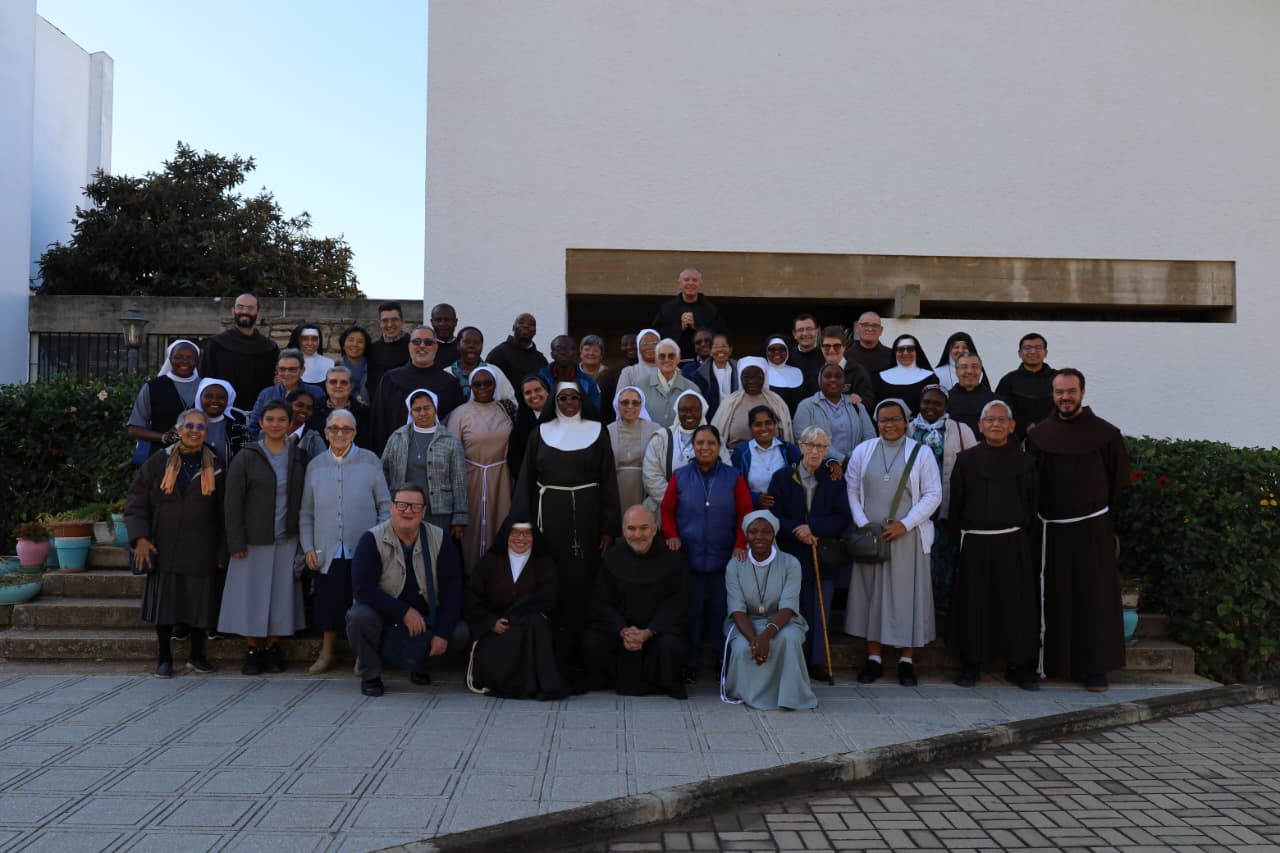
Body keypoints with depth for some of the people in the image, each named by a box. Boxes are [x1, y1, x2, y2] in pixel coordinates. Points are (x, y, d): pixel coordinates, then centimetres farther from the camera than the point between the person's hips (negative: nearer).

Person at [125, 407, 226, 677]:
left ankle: (196, 655, 23)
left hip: (201, 551, 0)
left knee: (200, 602, 5)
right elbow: (136, 502, 2)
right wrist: (140, 538, -9)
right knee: (163, 602, 4)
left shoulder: (215, 467, 3)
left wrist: (222, 552, 2)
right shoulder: (158, 463, 1)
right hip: (164, 549, 0)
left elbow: (224, 513, 6)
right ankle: (164, 657, 20)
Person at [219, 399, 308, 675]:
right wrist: (236, 542, -8)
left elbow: (305, 500, 10)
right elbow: (232, 502, -3)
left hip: (287, 541, 2)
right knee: (251, 595, 0)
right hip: (254, 541, -2)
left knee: (281, 596, 4)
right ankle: (252, 651, 12)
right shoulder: (246, 457, -1)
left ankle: (273, 649, 16)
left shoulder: (299, 458, 6)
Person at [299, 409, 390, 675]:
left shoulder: (370, 461, 2)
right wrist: (308, 547, 4)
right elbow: (306, 513, 13)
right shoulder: (315, 466, 9)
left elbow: (385, 505, 4)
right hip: (328, 552, 2)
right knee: (328, 603, 5)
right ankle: (326, 653, 24)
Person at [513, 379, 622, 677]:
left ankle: (578, 657, 6)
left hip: (586, 514, -1)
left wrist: (609, 527, -5)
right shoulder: (541, 432, 9)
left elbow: (608, 479, 2)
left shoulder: (597, 431, 5)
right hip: (550, 514, 1)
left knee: (582, 580, -2)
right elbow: (527, 478, 8)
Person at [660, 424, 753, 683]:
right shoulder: (680, 477, 6)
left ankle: (724, 664, 17)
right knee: (690, 612, 4)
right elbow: (667, 510, 9)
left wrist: (741, 544, -8)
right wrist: (671, 535, -7)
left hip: (723, 558, 0)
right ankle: (690, 665, 14)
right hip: (688, 557, 0)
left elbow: (745, 513, 2)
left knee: (720, 612, 4)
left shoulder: (733, 477, 3)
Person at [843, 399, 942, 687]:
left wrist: (905, 524, -12)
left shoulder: (921, 453, 1)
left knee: (907, 594, 1)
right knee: (871, 593, 5)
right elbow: (851, 490, 6)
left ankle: (906, 660, 12)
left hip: (907, 536, -2)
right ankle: (873, 658, 14)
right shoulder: (862, 451, 7)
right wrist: (863, 524, -6)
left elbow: (933, 495, -2)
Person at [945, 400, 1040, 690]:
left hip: (1013, 543, 1)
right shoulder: (966, 460, 3)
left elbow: (1032, 504, 8)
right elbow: (956, 503, 4)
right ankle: (971, 664, 15)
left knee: (1017, 603, 2)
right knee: (974, 603, 4)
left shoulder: (1024, 462, 7)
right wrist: (956, 539, 0)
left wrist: (1027, 539, 3)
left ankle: (1020, 665, 14)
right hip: (975, 543, -1)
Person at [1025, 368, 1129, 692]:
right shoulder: (1039, 434, 3)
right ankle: (1053, 662, 17)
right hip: (1051, 529, 2)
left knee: (1094, 599, 1)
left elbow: (1119, 477, 5)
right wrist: (1044, 510, 7)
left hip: (1093, 530, -2)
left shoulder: (1105, 434, -3)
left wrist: (1097, 508, 8)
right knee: (1054, 599, 7)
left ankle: (1095, 667, 10)